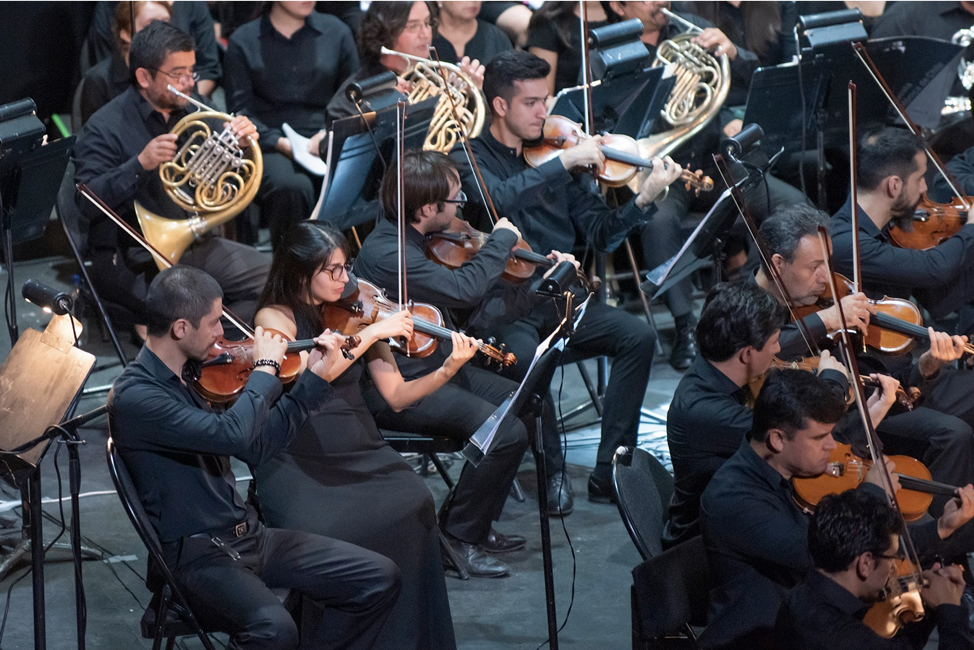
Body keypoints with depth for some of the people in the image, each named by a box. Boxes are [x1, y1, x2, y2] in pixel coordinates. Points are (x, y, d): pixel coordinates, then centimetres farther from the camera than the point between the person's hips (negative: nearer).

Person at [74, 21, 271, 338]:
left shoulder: (192, 112, 10)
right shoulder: (105, 127, -9)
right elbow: (89, 202, -20)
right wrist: (141, 164, -32)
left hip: (195, 244, 7)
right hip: (132, 257, -7)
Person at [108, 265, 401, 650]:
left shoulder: (194, 374, 8)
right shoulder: (133, 397, -19)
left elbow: (255, 448, 15)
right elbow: (231, 434, -30)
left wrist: (314, 378, 12)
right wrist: (266, 369, -15)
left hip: (249, 534, 8)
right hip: (196, 555, -8)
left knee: (380, 578, 0)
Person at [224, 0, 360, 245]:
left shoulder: (337, 32, 15)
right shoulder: (243, 41, 10)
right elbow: (240, 111, 4)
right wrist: (280, 142, -13)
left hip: (327, 141, 2)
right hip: (271, 148, -1)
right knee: (292, 186, -38)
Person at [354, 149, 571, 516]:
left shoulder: (418, 241, 6)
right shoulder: (385, 254, -25)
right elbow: (465, 290, -34)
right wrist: (503, 240, -17)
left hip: (440, 366, 10)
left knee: (533, 402, 9)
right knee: (507, 431, -23)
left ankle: (555, 478, 35)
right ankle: (459, 537, -12)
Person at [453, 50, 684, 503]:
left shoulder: (556, 157, 13)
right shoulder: (469, 159, -1)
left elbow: (600, 233, 6)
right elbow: (500, 198, -25)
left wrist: (644, 200, -11)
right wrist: (563, 163, -26)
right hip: (502, 306, -5)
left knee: (639, 336, -17)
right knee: (526, 358, -35)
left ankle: (610, 471, -13)